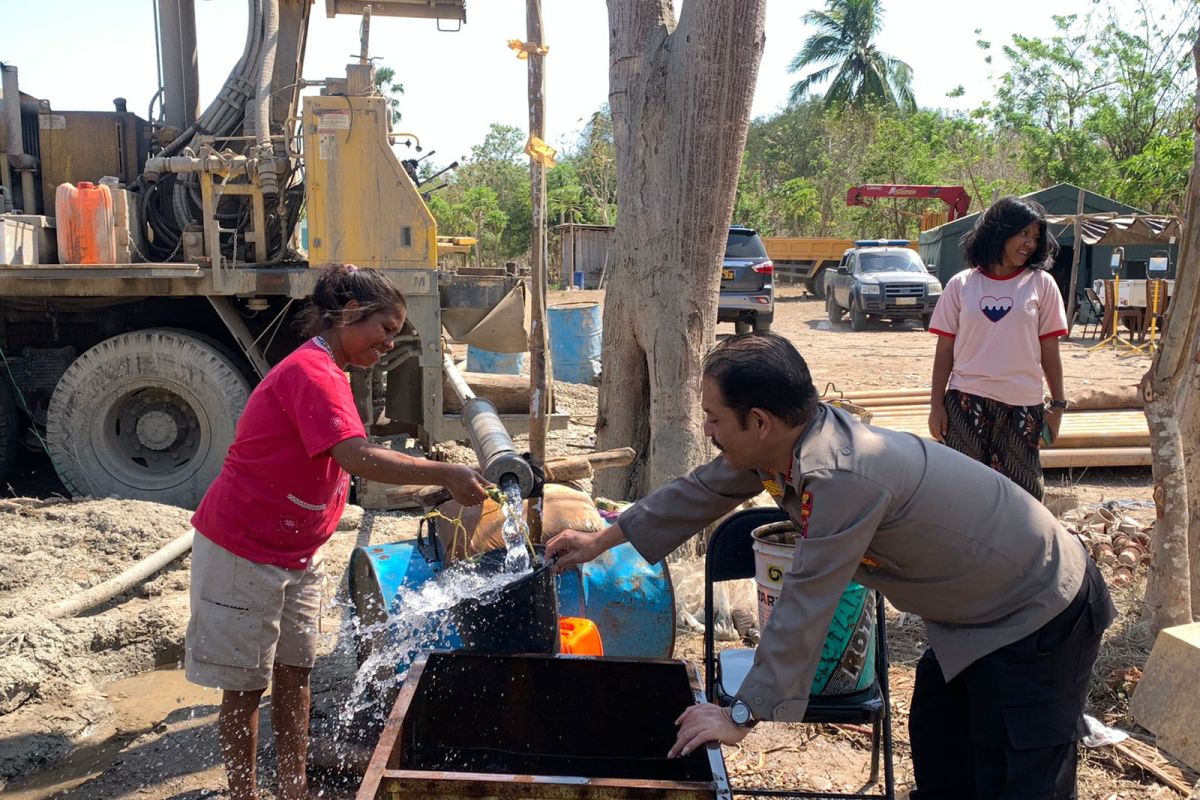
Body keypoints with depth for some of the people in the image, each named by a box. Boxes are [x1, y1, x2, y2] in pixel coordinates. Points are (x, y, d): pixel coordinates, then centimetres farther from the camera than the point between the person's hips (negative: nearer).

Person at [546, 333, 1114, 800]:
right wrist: (600, 541, 13)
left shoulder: (840, 477, -37)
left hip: (1041, 621, -9)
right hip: (970, 617, 9)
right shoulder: (781, 442, -9)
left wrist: (742, 716, -23)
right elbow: (700, 492, 5)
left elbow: (803, 608, -33)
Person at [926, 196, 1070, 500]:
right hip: (966, 402, 0)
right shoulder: (961, 284, 4)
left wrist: (1058, 403, 4)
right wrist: (936, 403, -1)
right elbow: (945, 348, 4)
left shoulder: (1041, 284, 5)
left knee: (1022, 492, 4)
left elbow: (1049, 349, 6)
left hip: (1023, 405, 0)